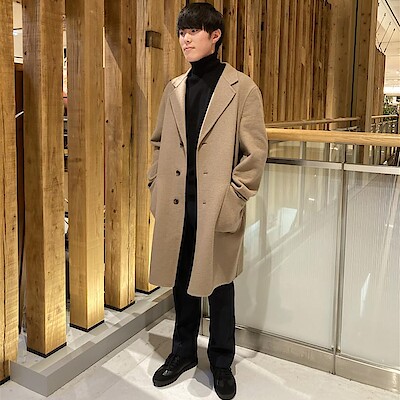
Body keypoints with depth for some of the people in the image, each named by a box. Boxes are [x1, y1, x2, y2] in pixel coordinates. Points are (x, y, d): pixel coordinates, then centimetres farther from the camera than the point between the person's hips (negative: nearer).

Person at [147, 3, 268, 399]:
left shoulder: (242, 88, -4)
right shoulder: (174, 89, 10)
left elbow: (255, 151, -7)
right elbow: (159, 143, 16)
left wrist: (233, 197, -12)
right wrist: (156, 186, 7)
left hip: (217, 209, -4)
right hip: (176, 206, 4)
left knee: (219, 285, 11)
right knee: (181, 281, 16)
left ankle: (221, 362, 31)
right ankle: (183, 351, 37)